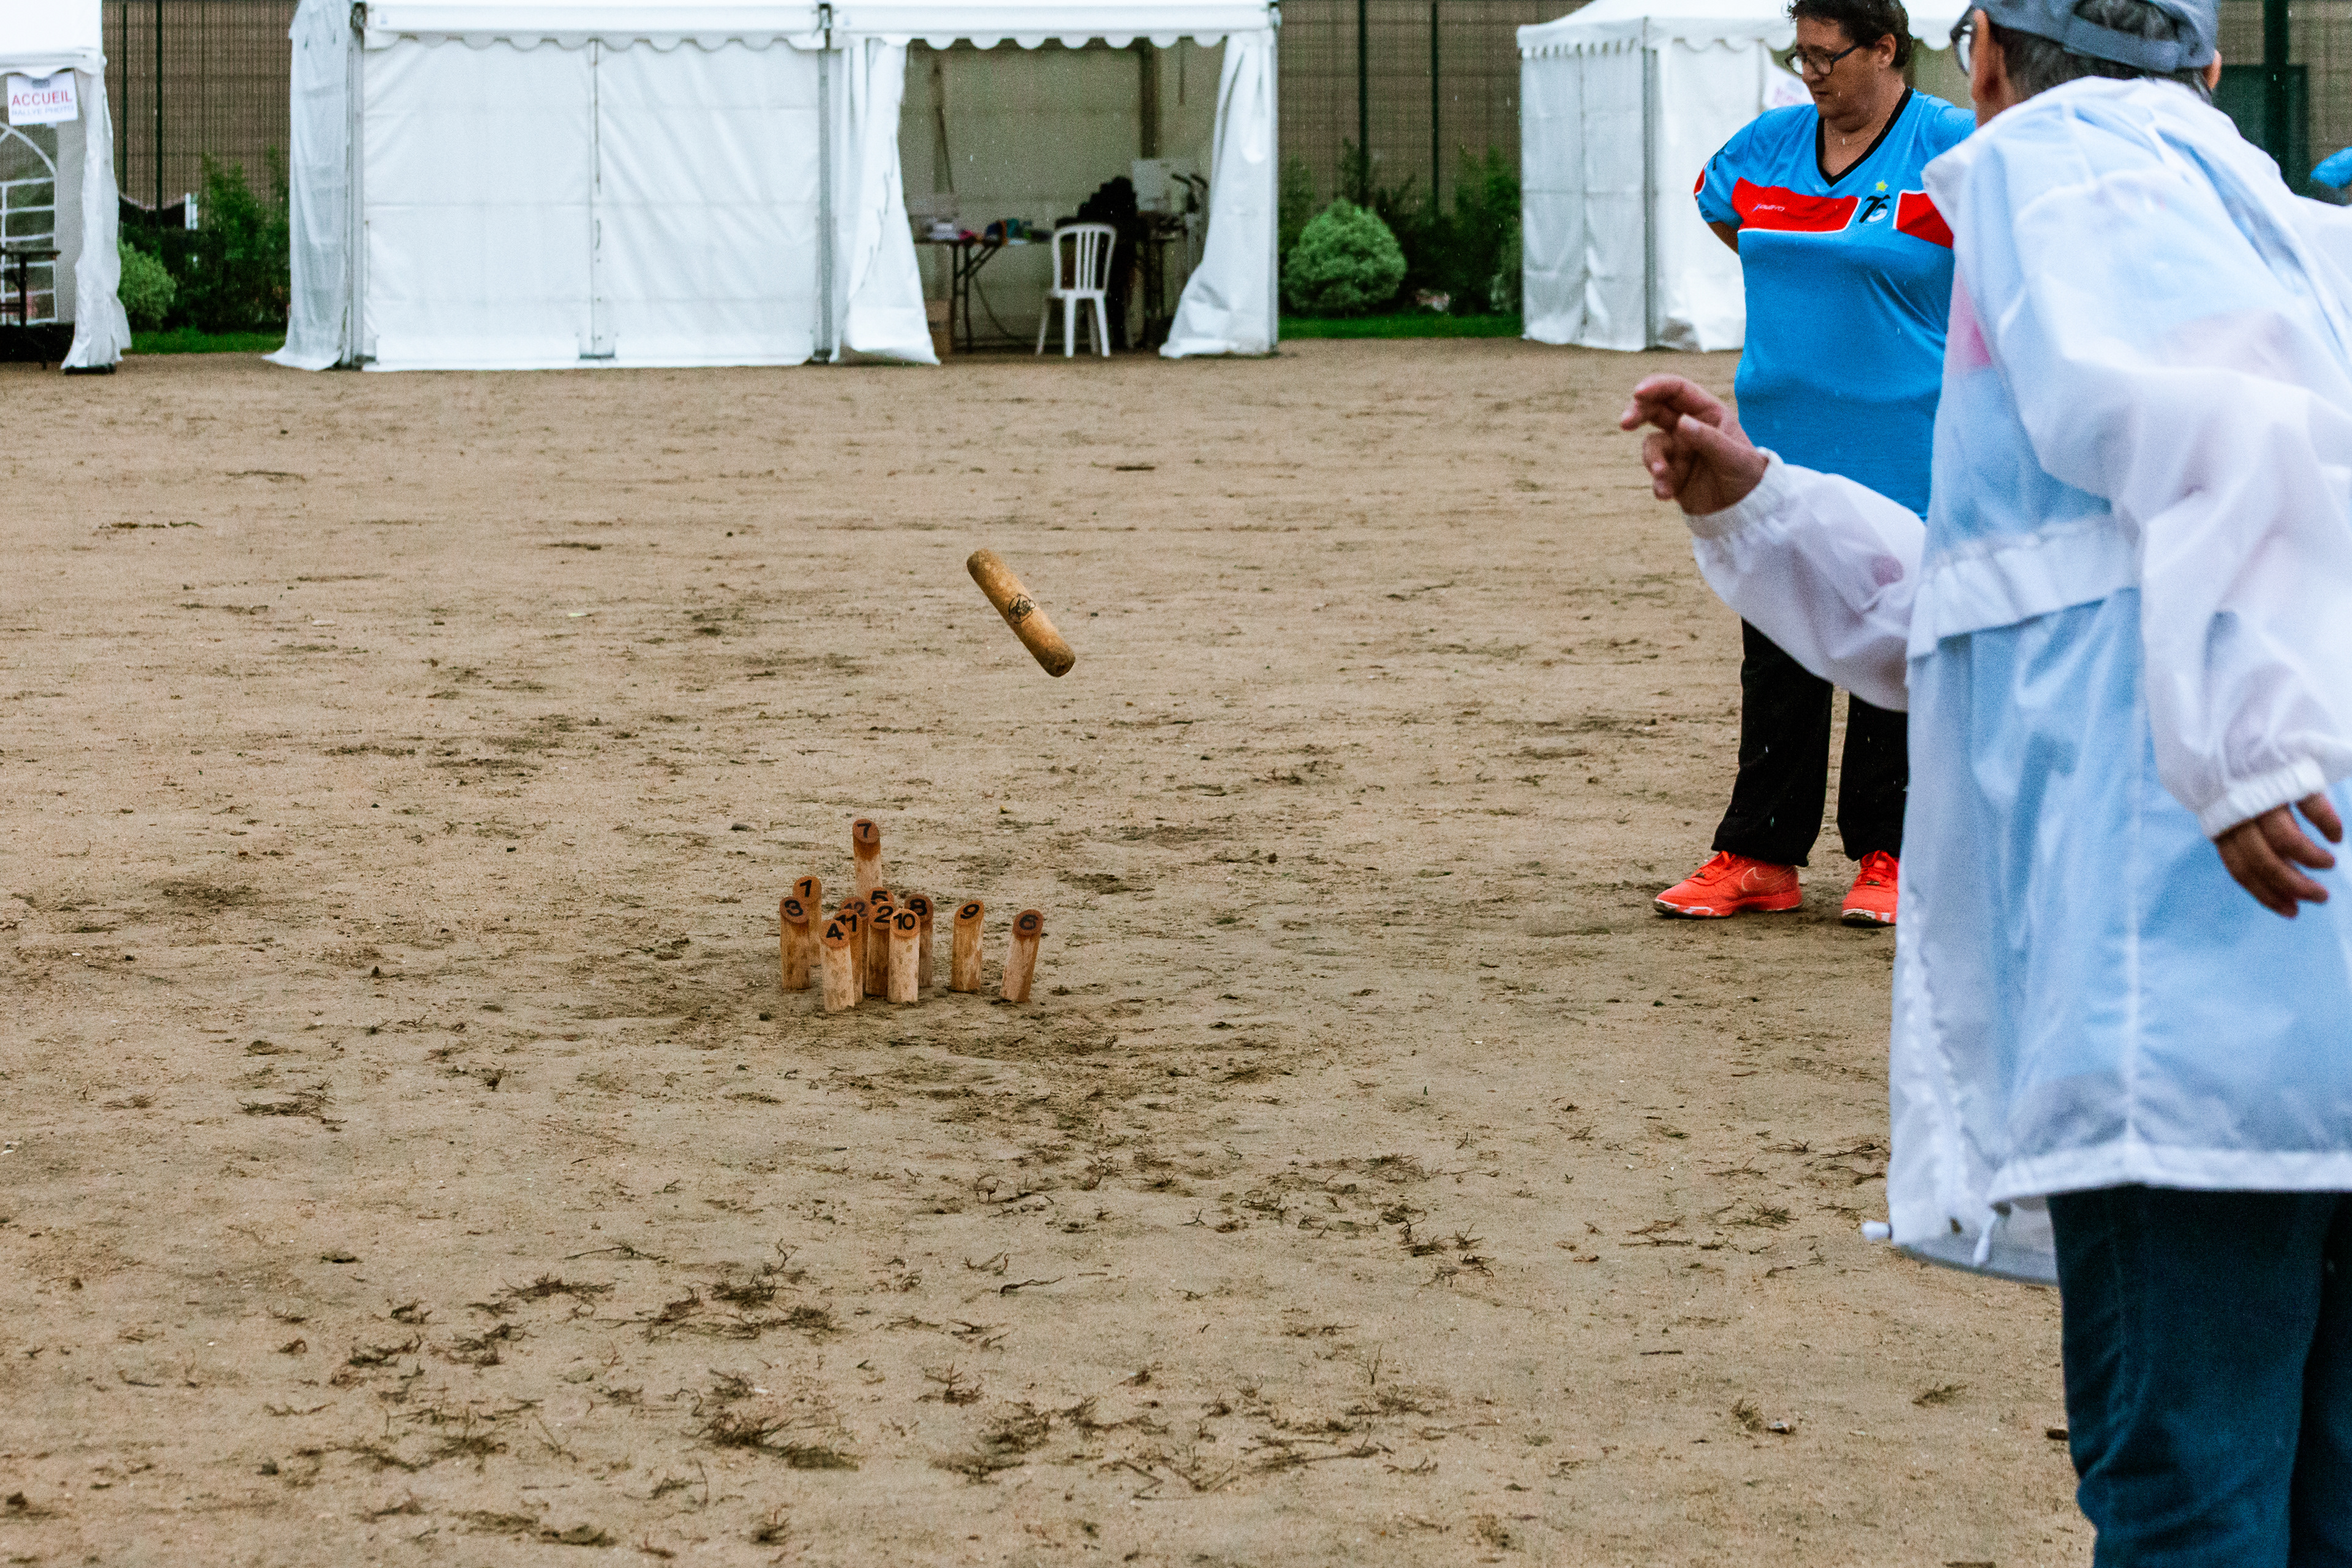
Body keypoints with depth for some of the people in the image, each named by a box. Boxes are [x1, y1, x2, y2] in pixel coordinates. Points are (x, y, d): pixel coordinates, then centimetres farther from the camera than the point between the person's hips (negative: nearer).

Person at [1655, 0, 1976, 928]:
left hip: (1900, 457, -5)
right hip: (1781, 452, 5)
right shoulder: (1766, 145, 7)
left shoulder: (1952, 150, -8)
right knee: (1776, 665, 7)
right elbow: (1717, 205, 28)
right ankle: (1759, 858, 12)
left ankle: (1885, 857, 11)